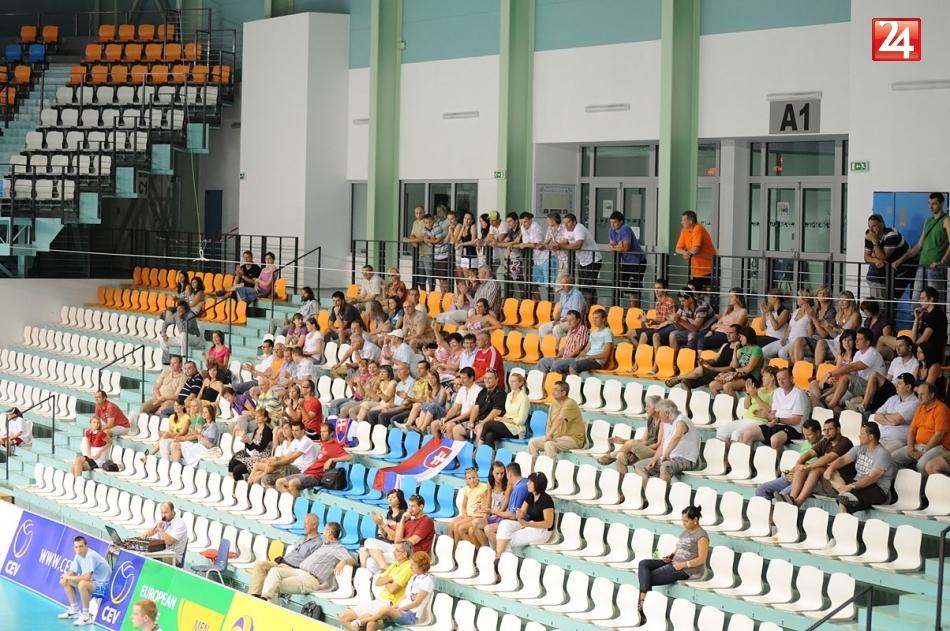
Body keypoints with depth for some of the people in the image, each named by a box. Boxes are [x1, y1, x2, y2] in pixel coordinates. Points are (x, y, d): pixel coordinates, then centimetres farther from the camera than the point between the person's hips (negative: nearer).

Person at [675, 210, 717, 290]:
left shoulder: (698, 229, -17)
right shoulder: (684, 231, 7)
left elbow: (695, 250, -24)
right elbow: (678, 249, 8)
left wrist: (687, 252, -3)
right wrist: (684, 252, -15)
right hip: (696, 271, 8)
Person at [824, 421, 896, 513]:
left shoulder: (882, 454, -13)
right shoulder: (859, 449, 13)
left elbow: (871, 479, -23)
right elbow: (843, 459, 2)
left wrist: (851, 486, -36)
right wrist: (831, 468, -21)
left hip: (877, 491, -9)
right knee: (833, 473, -16)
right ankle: (845, 494, -39)